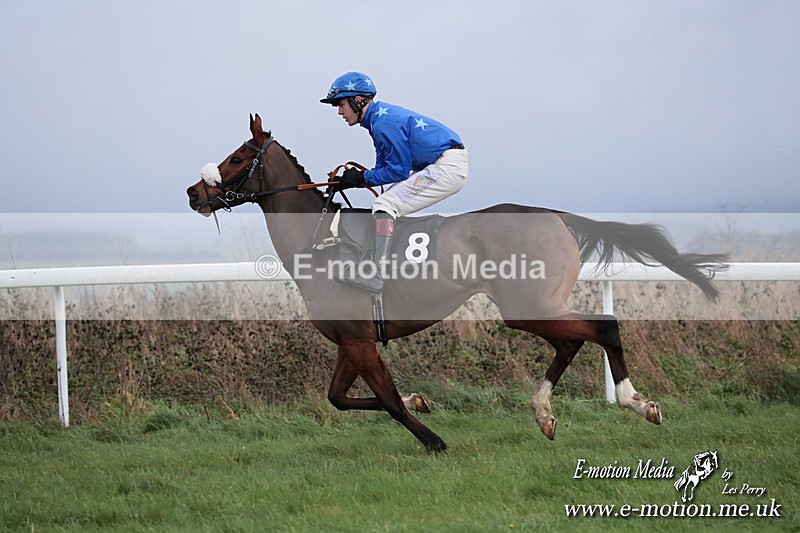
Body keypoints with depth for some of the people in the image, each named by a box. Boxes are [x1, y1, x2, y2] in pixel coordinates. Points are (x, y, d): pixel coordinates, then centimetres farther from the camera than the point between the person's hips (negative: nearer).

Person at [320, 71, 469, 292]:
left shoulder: (384, 122, -17)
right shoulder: (379, 116, 15)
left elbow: (398, 171, -15)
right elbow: (384, 167, 18)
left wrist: (362, 178, -6)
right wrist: (350, 179, 5)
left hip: (449, 166, -11)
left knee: (385, 204, -17)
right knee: (385, 205, 16)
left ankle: (375, 274, -27)